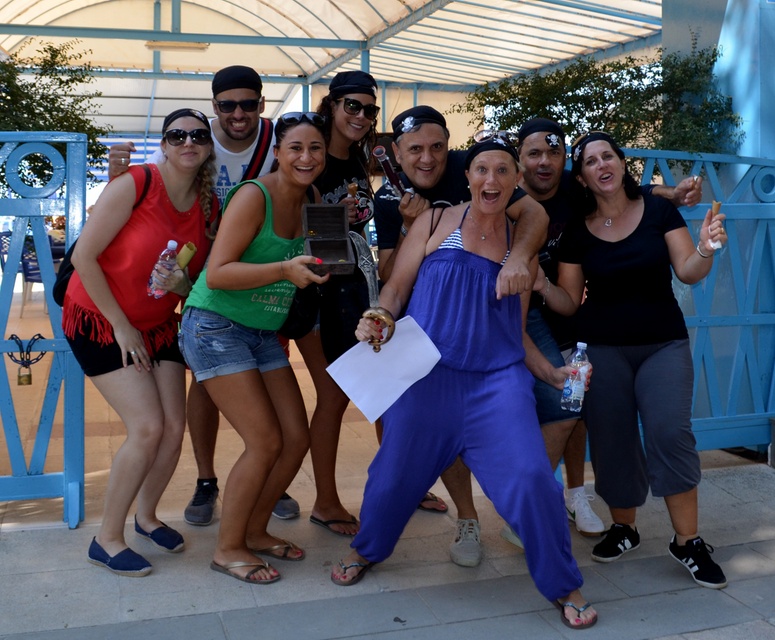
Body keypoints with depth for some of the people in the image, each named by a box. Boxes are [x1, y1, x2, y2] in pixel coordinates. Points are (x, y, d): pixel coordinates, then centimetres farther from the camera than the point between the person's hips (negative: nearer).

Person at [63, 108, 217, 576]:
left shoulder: (208, 207, -2)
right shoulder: (134, 185, -20)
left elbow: (199, 281, 6)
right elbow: (84, 256, -18)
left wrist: (181, 284, -19)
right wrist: (122, 326, -15)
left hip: (158, 325, 6)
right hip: (100, 321, -6)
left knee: (175, 428, 0)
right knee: (148, 427, -14)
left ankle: (146, 516, 27)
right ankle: (107, 539, 4)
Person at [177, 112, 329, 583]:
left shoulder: (312, 200, 4)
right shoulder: (253, 196, -18)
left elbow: (320, 258, 15)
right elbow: (217, 275, -23)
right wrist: (284, 269, -34)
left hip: (264, 333, 8)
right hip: (216, 327, -8)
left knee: (297, 439, 5)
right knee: (266, 442, -10)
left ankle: (254, 531, 25)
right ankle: (228, 548, 10)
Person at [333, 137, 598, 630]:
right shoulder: (435, 223, 5)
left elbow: (518, 330, 16)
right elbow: (396, 288, 6)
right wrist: (377, 321, -15)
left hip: (498, 380, 1)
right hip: (426, 374, -1)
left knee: (532, 479, -11)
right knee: (395, 473, 9)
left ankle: (563, 586, 12)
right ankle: (367, 550, 41)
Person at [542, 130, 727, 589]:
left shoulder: (659, 211, -2)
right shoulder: (577, 232, 0)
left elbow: (688, 272, -6)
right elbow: (569, 302, 1)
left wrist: (705, 250, -28)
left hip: (664, 344, -1)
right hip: (603, 348, 1)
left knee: (670, 432, -14)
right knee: (612, 439, 1)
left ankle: (688, 541, -2)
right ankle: (624, 528, 23)